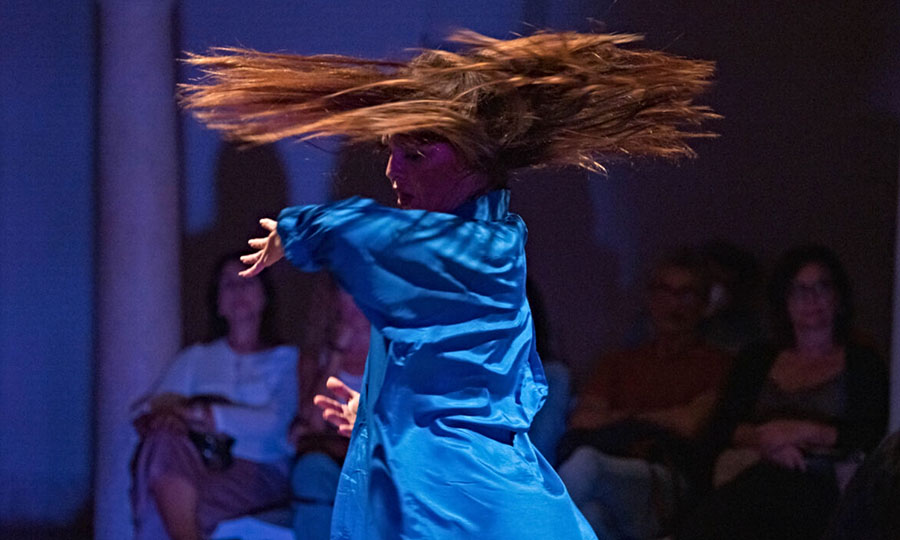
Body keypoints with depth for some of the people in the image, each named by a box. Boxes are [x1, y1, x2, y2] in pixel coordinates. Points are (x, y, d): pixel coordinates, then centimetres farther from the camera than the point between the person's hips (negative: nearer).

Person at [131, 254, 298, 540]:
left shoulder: (286, 360, 16)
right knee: (164, 439, -34)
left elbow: (275, 422, -4)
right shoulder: (195, 358, 27)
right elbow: (148, 411, 12)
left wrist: (201, 414, -13)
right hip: (195, 471, 3)